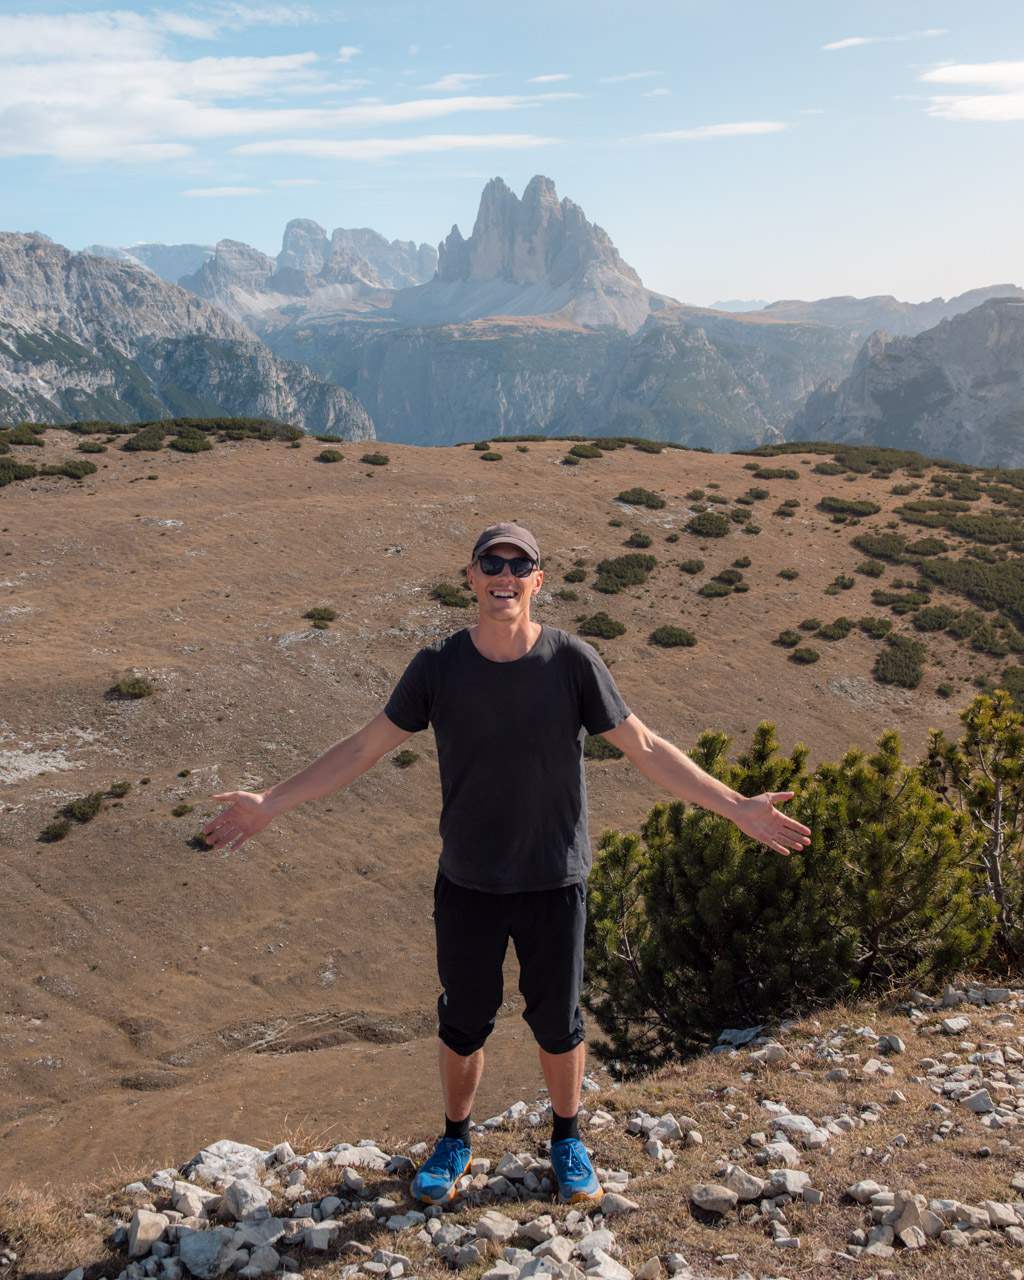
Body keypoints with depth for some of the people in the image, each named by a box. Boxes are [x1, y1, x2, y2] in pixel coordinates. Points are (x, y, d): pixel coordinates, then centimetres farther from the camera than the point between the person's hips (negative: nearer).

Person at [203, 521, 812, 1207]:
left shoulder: (573, 661, -13)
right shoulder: (437, 666, -10)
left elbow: (646, 747, -6)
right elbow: (364, 748, -2)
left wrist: (736, 806, -10)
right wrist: (271, 802, -4)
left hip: (555, 884, 0)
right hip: (466, 885, 1)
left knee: (558, 1021, 15)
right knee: (463, 1021, 16)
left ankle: (568, 1140, 42)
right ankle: (455, 1141, 42)